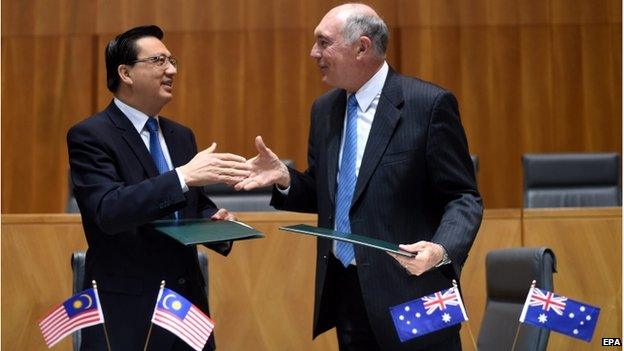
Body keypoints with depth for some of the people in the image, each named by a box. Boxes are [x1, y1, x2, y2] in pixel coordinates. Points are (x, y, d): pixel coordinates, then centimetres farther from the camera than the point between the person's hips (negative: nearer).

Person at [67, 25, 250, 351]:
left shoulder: (181, 136, 13)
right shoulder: (89, 136, -9)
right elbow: (109, 210, -23)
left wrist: (215, 221, -3)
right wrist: (184, 176, -31)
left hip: (187, 302, 6)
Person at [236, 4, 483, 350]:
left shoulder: (429, 103, -10)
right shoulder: (325, 108, 10)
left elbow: (463, 198, -10)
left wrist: (442, 250, -28)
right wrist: (285, 178, -2)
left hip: (408, 294, -6)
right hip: (345, 293, 6)